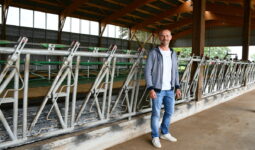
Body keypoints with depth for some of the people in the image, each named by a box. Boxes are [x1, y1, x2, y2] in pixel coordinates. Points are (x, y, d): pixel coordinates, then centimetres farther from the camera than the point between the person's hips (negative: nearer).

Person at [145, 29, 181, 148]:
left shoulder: (173, 54, 10)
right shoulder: (153, 53, -8)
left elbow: (175, 71, 15)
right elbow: (148, 71, -11)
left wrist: (177, 87, 9)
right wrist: (150, 89, -18)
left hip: (170, 89, 6)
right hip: (157, 89, -6)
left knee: (169, 112, 15)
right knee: (156, 114, 3)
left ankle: (165, 133, 34)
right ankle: (155, 137, 20)